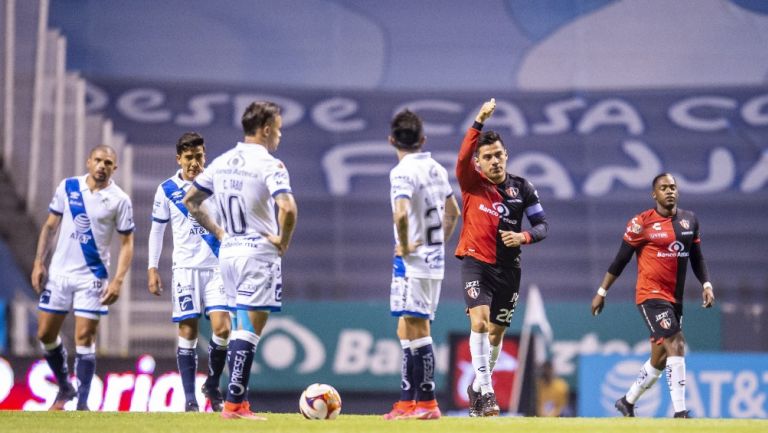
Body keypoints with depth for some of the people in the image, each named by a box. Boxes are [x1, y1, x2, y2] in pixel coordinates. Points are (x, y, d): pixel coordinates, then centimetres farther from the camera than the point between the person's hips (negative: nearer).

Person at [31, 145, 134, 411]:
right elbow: (50, 226, 10)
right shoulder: (67, 188, 2)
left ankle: (82, 403, 2)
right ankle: (65, 388, 27)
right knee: (45, 334, 6)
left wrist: (118, 280, -12)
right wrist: (39, 263, 3)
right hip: (58, 272, 3)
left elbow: (126, 243, -2)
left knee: (84, 339, -6)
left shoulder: (119, 200, -5)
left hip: (92, 277, -3)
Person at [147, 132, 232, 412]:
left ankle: (212, 386, 11)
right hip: (185, 269, 0)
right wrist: (152, 268, 4)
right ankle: (189, 398, 3)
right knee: (188, 332, -2)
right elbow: (157, 230, 9)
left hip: (217, 267, 0)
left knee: (222, 328, -11)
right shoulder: (167, 189, 3)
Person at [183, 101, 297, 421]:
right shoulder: (269, 165, -14)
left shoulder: (222, 162, 9)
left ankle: (238, 396, 16)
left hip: (228, 251, 7)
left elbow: (190, 200, 15)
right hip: (259, 253, -7)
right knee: (250, 330, -3)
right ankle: (234, 403, -3)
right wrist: (284, 240, -12)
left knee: (243, 327, 17)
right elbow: (287, 208, -28)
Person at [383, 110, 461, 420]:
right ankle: (407, 400, 17)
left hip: (412, 260, -8)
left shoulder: (403, 172, -14)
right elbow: (452, 212, 22)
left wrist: (405, 246, -16)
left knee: (417, 332, -4)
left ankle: (426, 403, -2)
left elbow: (401, 213, -30)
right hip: (434, 259, 8)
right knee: (407, 331, 14)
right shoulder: (437, 169, 11)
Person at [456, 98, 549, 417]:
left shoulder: (522, 188, 3)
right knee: (479, 320, -23)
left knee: (496, 332, 11)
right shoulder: (472, 183, -5)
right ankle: (486, 391, -24)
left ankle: (477, 387, 31)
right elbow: (463, 158, -25)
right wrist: (479, 123, -37)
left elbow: (543, 225, 4)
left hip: (508, 267, 3)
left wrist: (523, 236, -18)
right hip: (476, 262, -3)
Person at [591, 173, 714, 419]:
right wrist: (602, 292, 0)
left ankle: (628, 401, 33)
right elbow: (621, 260, -2)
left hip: (675, 298, 6)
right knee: (675, 347, -20)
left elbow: (697, 257, 17)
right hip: (651, 295, -6)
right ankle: (680, 413, -21)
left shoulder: (690, 220, 9)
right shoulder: (641, 223, -7)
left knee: (660, 359, 13)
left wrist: (706, 284, 2)